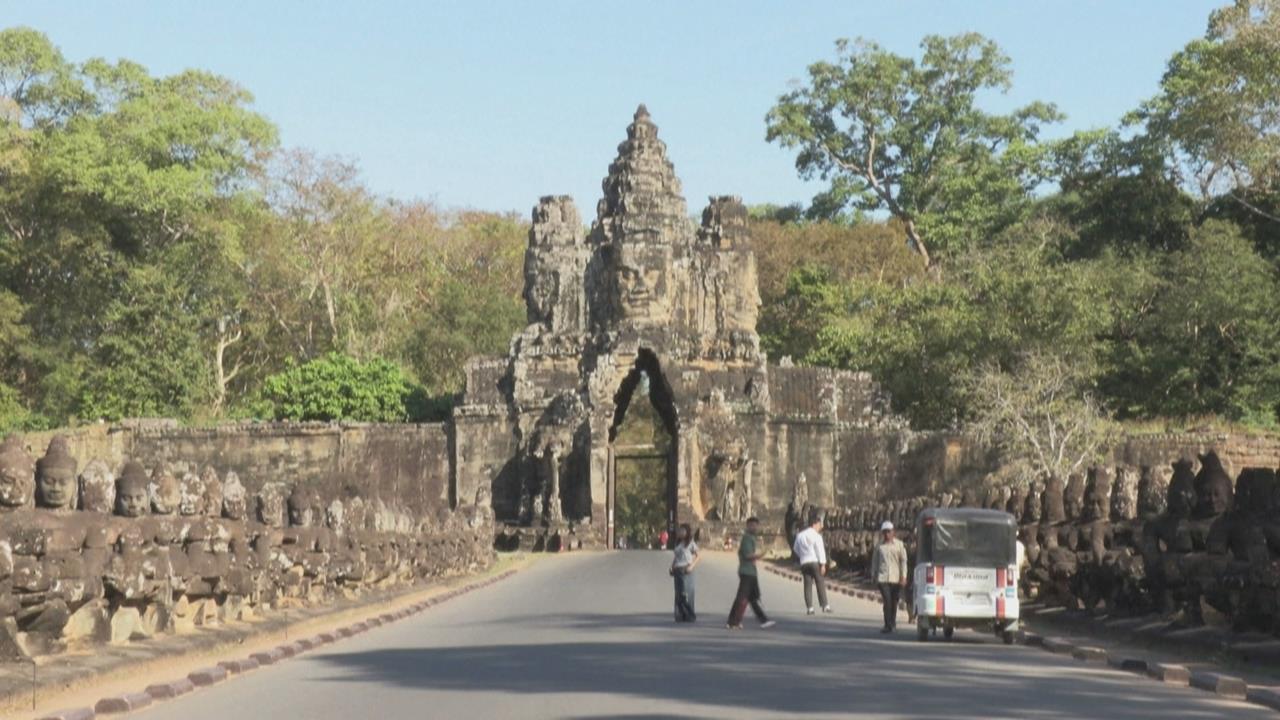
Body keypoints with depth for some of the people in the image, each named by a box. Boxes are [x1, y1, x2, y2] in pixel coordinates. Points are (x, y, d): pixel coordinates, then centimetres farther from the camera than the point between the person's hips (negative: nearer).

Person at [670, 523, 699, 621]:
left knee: (685, 594, -11)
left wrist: (691, 566, -15)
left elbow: (697, 556, -2)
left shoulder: (691, 543, 1)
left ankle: (690, 616, -5)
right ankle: (680, 616, 5)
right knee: (678, 595, 3)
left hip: (686, 571, -6)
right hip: (677, 571, 6)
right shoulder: (678, 543, 19)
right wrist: (672, 567, 10)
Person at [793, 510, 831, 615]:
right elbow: (820, 550, -11)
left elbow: (796, 549, 18)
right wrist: (823, 564, -11)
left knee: (808, 584, 4)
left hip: (804, 563, 5)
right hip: (814, 562, -5)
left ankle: (809, 607, -2)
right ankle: (825, 606, -1)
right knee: (820, 583, 2)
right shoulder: (816, 536, -7)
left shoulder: (800, 535, 11)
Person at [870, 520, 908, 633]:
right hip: (883, 577, 0)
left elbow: (903, 561, 1)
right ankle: (888, 625, -9)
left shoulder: (899, 544, 2)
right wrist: (873, 575, 11)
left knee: (894, 601, 10)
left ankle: (892, 622, 31)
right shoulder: (879, 546, 6)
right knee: (887, 601, -11)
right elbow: (875, 560, 13)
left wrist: (903, 576, -6)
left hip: (896, 578, 0)